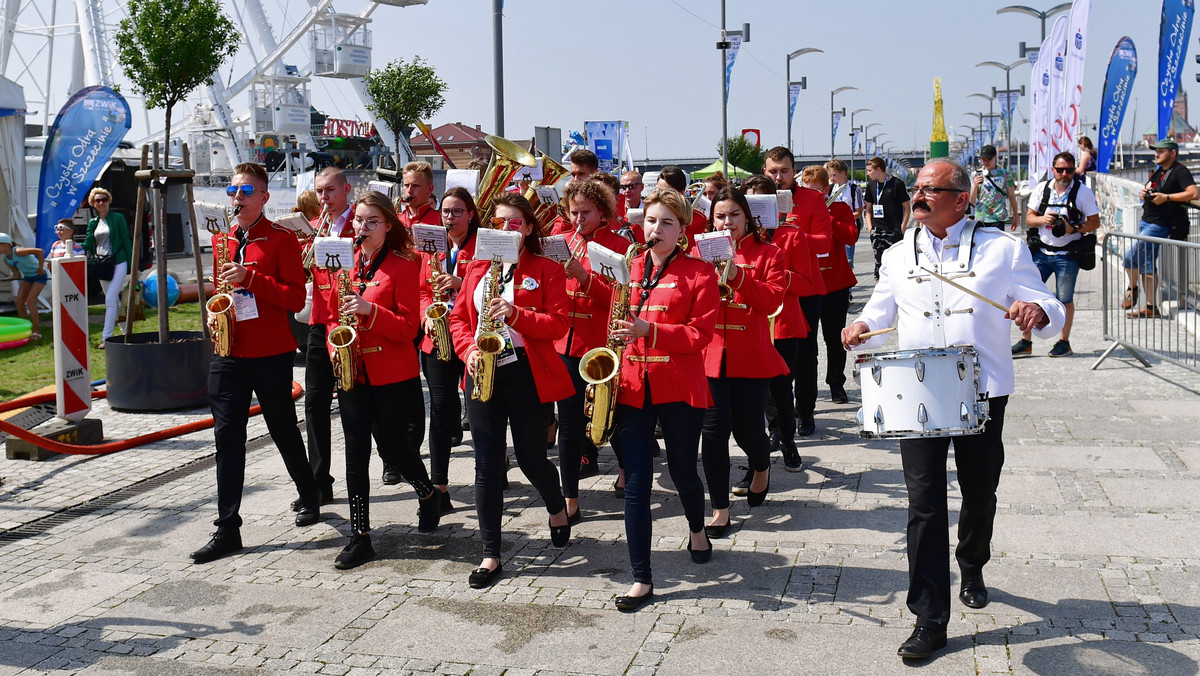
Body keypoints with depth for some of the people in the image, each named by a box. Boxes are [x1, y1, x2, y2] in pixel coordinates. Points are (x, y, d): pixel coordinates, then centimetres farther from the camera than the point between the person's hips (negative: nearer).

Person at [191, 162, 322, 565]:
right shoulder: (222, 240, 14)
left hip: (271, 353, -5)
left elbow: (296, 297, -12)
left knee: (283, 429, 9)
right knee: (227, 434, 0)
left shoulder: (282, 239, -5)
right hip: (229, 351, 5)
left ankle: (309, 494, 35)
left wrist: (250, 278, -21)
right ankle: (228, 529, 2)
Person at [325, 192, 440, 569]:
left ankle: (428, 495, 36)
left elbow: (409, 327, -11)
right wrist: (335, 344, -2)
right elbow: (333, 317, 18)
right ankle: (360, 536, 10)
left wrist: (370, 310, -24)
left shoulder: (403, 266, -6)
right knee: (355, 453, 3)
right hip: (352, 372, 5)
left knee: (394, 447, 5)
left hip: (393, 374, -4)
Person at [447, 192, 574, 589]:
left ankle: (558, 510, 41)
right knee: (487, 464, 1)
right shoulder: (477, 268, 13)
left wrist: (516, 315, -22)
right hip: (483, 373, 3)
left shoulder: (546, 270, 0)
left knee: (531, 457, 7)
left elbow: (558, 324, -8)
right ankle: (490, 555, 9)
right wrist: (469, 350, -7)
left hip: (527, 374, -3)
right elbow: (459, 316, 12)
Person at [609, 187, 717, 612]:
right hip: (631, 387, 3)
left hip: (679, 389, -3)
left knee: (682, 472, 13)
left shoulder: (699, 273, -2)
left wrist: (650, 331, -21)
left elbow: (701, 334, -9)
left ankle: (697, 529, 48)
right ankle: (641, 579, 5)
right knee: (636, 481, -1)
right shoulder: (629, 269, 10)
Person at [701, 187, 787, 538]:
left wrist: (736, 275, -22)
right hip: (709, 354, 1)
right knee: (714, 430, -6)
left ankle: (761, 467, 42)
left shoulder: (767, 254, 4)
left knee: (747, 428, 6)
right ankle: (720, 508, 6)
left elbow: (772, 300, -10)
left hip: (750, 357, -1)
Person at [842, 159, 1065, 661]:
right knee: (925, 502, -4)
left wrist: (1037, 311, -23)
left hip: (982, 392, -1)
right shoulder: (899, 256, 11)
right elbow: (881, 315, 18)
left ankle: (972, 568, 46)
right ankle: (930, 619, 1)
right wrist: (862, 327, -6)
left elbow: (1049, 310, 1)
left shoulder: (1002, 249, 1)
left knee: (980, 496, 14)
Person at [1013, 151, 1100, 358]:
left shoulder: (1083, 192, -4)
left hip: (1067, 255, -3)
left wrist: (1073, 229, -19)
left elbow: (1095, 222, -2)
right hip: (1042, 252, 3)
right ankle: (1025, 342, 10)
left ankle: (1064, 342, 19)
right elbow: (1029, 217, 9)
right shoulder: (1042, 188, 5)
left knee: (1064, 300, 4)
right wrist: (1042, 219, -13)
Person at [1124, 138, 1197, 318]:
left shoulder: (1180, 172, -10)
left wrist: (1166, 197, -24)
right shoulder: (1158, 172, 17)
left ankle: (1132, 288, 12)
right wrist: (1145, 193, 8)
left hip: (1159, 225, -9)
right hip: (1146, 221, 9)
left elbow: (1194, 194, -23)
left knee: (1131, 256, -13)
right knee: (1148, 265, 8)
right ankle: (1150, 307, 12)